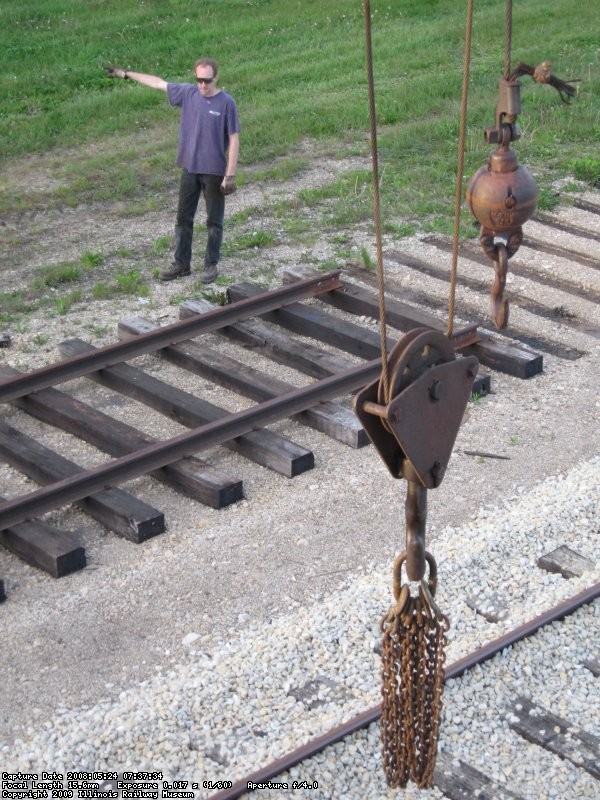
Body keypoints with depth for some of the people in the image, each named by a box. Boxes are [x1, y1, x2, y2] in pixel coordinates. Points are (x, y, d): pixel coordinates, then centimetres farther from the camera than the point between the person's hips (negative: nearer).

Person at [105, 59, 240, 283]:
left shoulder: (226, 103, -13)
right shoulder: (188, 93, -1)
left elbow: (234, 140, -11)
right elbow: (158, 82, 11)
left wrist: (230, 175, -14)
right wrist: (126, 74, 16)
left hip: (214, 171, -4)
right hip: (189, 168, 4)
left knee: (214, 220, 7)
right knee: (183, 218, 10)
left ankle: (211, 265, 20)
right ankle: (181, 263, 22)